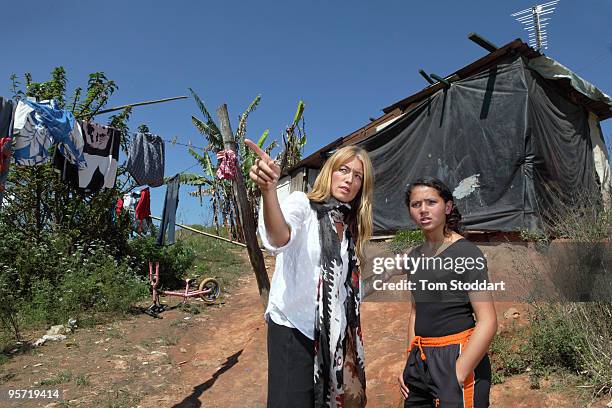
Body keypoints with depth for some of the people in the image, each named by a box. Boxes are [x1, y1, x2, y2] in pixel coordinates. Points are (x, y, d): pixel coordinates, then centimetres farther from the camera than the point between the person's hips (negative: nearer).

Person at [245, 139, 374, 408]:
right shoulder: (301, 203, -9)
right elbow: (279, 239, -32)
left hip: (331, 335, 6)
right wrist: (268, 189, -51)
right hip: (293, 328, -6)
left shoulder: (351, 227, 10)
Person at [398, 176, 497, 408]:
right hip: (420, 360, 6)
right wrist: (409, 364, 10)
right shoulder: (414, 257, 8)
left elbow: (488, 322, -15)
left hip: (457, 357, -6)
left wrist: (457, 376, -19)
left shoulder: (466, 253, -11)